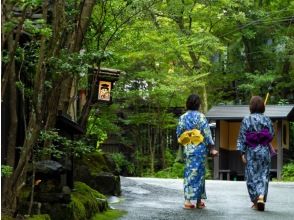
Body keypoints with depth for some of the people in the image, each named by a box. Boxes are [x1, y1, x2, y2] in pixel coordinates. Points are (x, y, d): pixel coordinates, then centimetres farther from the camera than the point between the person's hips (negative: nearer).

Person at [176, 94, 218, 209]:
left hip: (187, 149, 4)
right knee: (198, 172, 2)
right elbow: (207, 133, -9)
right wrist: (211, 148, -3)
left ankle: (188, 200, 2)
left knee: (189, 172, 8)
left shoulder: (182, 117, 4)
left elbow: (178, 134, 6)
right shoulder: (200, 116, -9)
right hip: (199, 148, -4)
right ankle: (198, 201, 6)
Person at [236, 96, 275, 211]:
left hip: (251, 151, -1)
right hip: (265, 150, 1)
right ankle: (261, 196, -15)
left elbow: (242, 137, -6)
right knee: (263, 175, 6)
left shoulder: (246, 120, -4)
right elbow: (271, 136, 1)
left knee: (252, 176, 8)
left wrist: (242, 153, -3)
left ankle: (255, 201, 9)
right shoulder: (267, 119, -1)